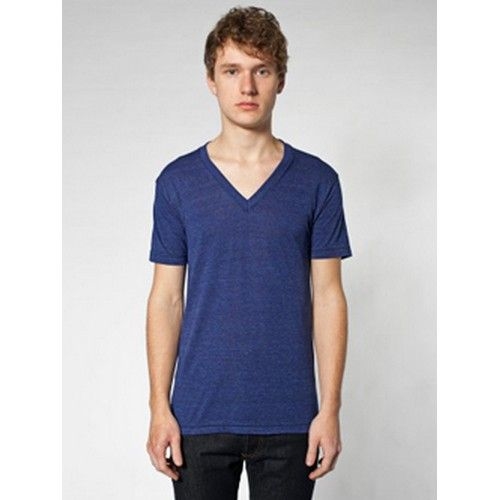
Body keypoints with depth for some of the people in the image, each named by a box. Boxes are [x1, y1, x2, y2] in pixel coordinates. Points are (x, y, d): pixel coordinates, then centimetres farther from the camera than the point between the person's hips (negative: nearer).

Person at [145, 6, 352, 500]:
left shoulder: (317, 181, 1)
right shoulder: (177, 181, 2)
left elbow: (328, 296, 0)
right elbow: (166, 298, 3)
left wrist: (330, 408, -5)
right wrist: (160, 407, -3)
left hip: (289, 417, 0)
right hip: (200, 415, 0)